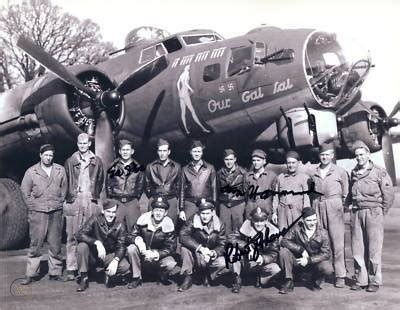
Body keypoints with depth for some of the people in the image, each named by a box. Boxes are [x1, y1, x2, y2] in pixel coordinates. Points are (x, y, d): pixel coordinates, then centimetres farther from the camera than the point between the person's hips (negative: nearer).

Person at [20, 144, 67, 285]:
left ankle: (55, 273, 15)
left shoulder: (60, 170, 7)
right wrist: (33, 206, 2)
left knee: (55, 244, 6)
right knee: (35, 244, -1)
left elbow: (64, 190, 13)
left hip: (56, 212, 2)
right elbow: (25, 191, 6)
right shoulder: (31, 172, 3)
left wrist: (59, 204, 6)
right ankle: (30, 274, 7)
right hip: (38, 213, -2)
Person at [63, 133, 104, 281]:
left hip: (91, 201, 1)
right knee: (72, 235, -4)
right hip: (74, 201, 0)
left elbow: (100, 181, 15)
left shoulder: (97, 161, 13)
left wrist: (95, 195, 6)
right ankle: (71, 269, -1)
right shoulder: (70, 161, 11)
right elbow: (65, 182, 11)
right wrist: (69, 196, 2)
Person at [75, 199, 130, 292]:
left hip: (110, 255, 0)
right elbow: (80, 235, -23)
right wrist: (97, 242, -37)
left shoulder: (120, 226, -9)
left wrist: (115, 260, -32)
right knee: (82, 246, -30)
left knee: (125, 266, -26)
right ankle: (84, 279, -13)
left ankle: (109, 275, 7)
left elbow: (121, 247, -12)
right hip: (93, 255, 0)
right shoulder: (95, 218, -15)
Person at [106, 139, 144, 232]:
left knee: (133, 230, 0)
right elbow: (108, 185, 11)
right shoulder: (113, 167, 7)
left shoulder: (138, 168, 6)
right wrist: (111, 199, 5)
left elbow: (140, 186, 10)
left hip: (132, 203, 0)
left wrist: (135, 198, 3)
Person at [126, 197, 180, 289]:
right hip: (143, 253, 2)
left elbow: (171, 248, -13)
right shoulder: (144, 219, -13)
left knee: (171, 265, -30)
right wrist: (137, 240, -33)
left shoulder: (168, 225, -14)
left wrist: (155, 254, -27)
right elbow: (130, 237, -10)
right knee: (131, 249, -27)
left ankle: (163, 277, 9)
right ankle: (136, 278, -8)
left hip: (160, 255, -1)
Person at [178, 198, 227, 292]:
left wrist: (214, 253, -33)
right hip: (196, 256, -1)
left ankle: (208, 275, 7)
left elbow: (222, 245, -9)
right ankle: (188, 277, -12)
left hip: (212, 256, 1)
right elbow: (183, 236, -27)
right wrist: (200, 248, -36)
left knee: (222, 263, -29)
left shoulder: (219, 225, -9)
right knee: (185, 248, -31)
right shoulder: (193, 220, -15)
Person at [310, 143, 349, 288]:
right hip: (318, 206, 3)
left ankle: (340, 276, 0)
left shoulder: (340, 172, 6)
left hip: (334, 206, -3)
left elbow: (345, 193, 9)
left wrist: (342, 205, 4)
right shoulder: (314, 173, 13)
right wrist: (314, 205, 10)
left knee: (337, 242, -5)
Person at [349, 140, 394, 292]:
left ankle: (374, 281, 8)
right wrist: (352, 206, 8)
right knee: (357, 248, 6)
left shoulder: (379, 172, -3)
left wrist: (380, 212, 0)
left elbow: (389, 195, -3)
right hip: (356, 213, 5)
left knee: (374, 249, -2)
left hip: (373, 212, -5)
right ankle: (360, 279, 16)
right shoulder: (353, 173, 12)